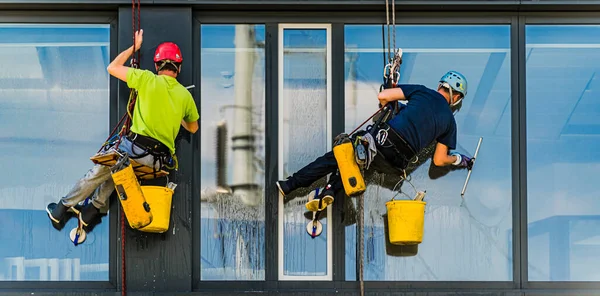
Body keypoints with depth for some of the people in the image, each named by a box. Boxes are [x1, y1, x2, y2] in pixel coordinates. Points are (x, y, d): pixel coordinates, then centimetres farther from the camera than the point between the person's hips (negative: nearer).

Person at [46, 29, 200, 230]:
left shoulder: (148, 79, 0)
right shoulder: (185, 95, 9)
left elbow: (112, 67, 11)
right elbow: (193, 128, 24)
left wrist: (134, 48, 23)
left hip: (136, 146, -4)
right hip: (161, 160, 4)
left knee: (99, 172, 18)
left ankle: (63, 208, 27)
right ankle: (93, 210, 28)